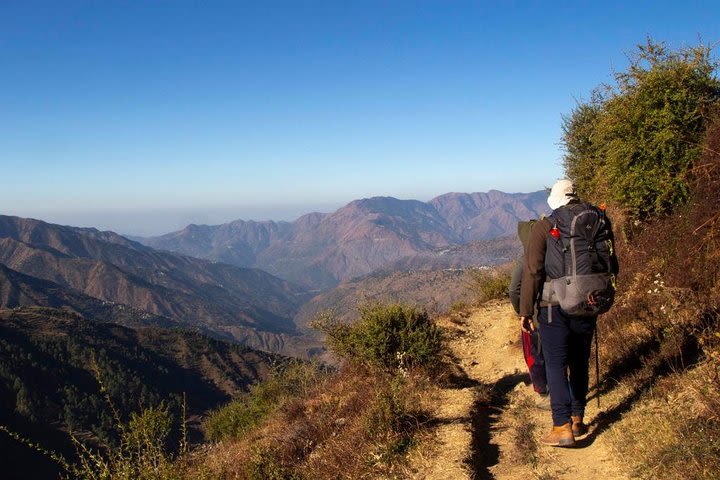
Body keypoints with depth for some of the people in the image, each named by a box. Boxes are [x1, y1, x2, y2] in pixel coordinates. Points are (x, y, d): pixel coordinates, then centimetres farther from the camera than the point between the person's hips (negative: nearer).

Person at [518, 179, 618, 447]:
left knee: (556, 365, 1)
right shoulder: (599, 220, 5)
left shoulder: (545, 227, -6)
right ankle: (577, 419, 27)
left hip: (554, 306, -4)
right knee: (580, 362, 17)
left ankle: (562, 428, -4)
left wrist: (525, 311, -5)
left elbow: (532, 272, -10)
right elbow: (612, 267, 10)